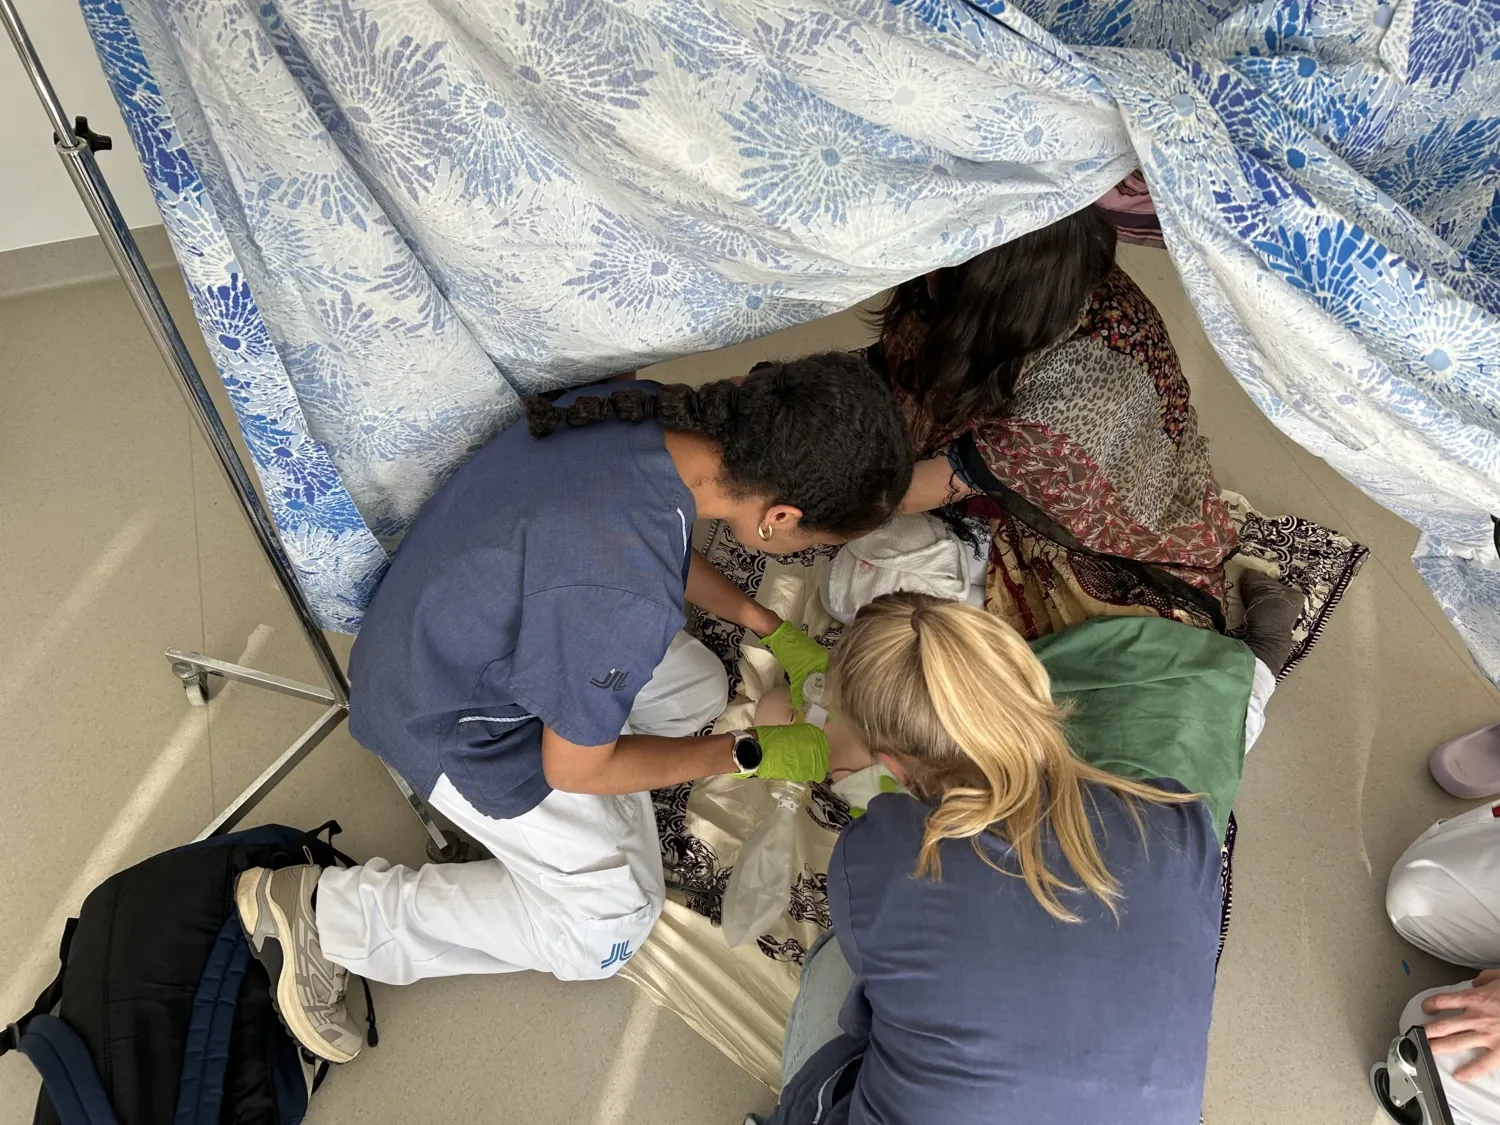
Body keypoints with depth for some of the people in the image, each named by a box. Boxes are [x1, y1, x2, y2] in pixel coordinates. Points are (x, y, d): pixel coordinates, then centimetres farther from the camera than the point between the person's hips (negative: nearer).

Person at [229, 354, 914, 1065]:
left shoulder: (656, 414, -18)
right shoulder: (623, 606, -42)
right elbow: (576, 768, -20)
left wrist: (770, 629, 7)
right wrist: (748, 755, -12)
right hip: (451, 723, -8)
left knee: (698, 690, 12)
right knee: (610, 928, 6)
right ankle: (327, 912, 6)